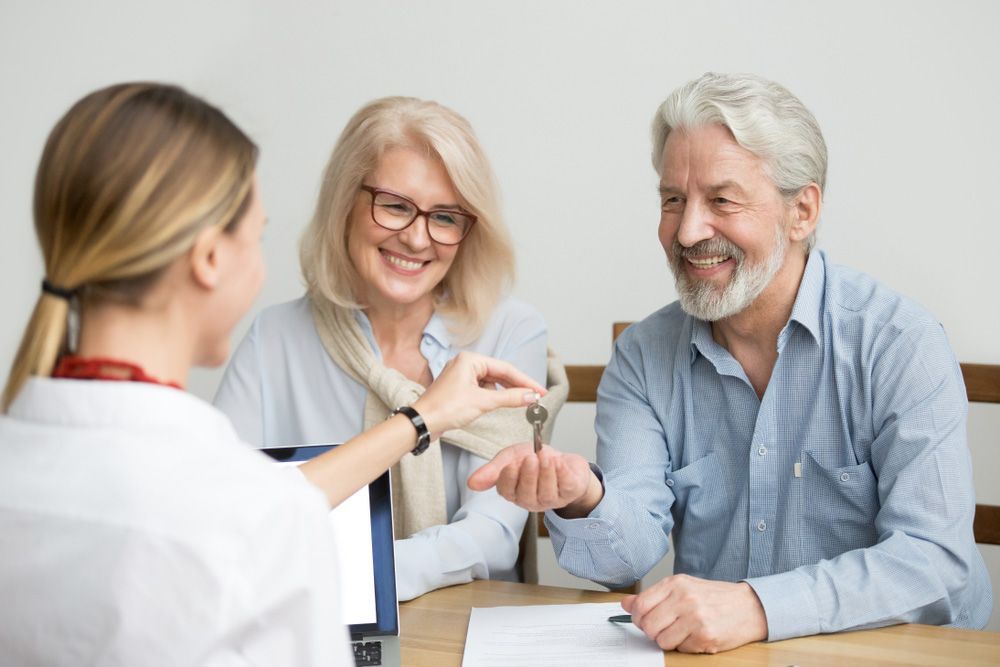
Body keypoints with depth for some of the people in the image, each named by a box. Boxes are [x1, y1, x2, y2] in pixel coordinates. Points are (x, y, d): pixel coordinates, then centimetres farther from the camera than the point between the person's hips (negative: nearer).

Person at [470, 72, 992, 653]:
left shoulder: (900, 344, -10)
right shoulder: (644, 357, 2)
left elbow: (936, 559, -18)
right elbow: (631, 553, -5)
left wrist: (758, 607, -30)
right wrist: (584, 501, -28)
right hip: (710, 653, 1)